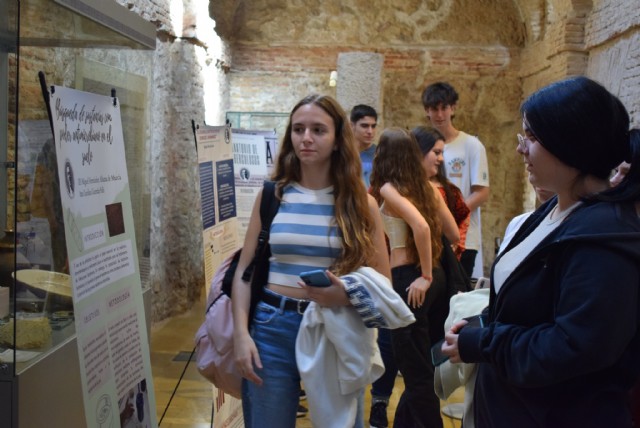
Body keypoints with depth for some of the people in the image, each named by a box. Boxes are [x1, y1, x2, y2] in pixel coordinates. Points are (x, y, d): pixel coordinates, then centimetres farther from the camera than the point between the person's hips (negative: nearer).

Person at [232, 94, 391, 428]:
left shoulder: (360, 203, -1)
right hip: (272, 328, 1)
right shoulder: (272, 195, 2)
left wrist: (346, 295, -19)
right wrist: (241, 333, -6)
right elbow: (245, 270, 3)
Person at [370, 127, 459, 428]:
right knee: (415, 364, 21)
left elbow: (421, 226, -27)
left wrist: (425, 276, -18)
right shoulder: (427, 186, 8)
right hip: (434, 276, 8)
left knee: (416, 369, 3)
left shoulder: (388, 190, -10)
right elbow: (453, 233, 11)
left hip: (408, 280, -8)